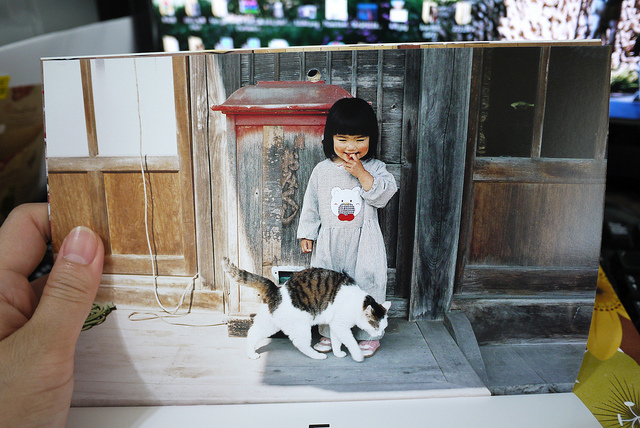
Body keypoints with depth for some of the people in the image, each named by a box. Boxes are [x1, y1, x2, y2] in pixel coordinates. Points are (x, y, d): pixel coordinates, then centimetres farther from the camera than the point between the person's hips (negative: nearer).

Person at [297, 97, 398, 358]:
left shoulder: (375, 168, -3)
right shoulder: (322, 171, 1)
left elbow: (383, 195, -16)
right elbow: (311, 204, 7)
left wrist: (361, 173, -23)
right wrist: (307, 233, 7)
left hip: (363, 243, -2)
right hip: (329, 242, 2)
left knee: (367, 285, 6)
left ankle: (369, 335, 27)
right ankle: (328, 333, 32)